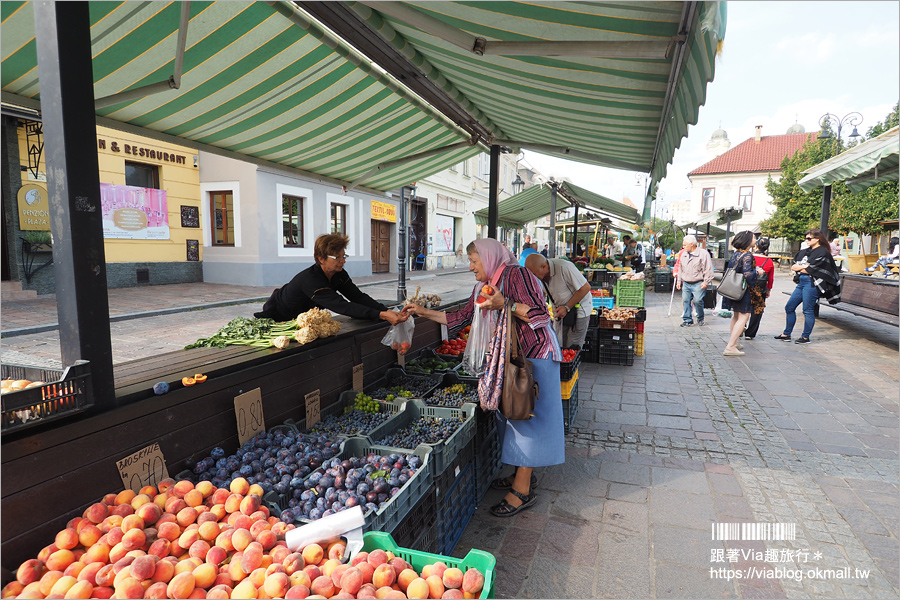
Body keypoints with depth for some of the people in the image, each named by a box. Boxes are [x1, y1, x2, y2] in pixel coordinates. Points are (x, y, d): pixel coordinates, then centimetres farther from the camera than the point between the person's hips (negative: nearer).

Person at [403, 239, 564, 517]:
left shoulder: (516, 275, -14)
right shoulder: (482, 287, 13)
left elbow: (541, 315, -20)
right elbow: (460, 317, 17)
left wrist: (505, 304, -29)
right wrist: (423, 312, 15)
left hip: (533, 355, -8)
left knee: (526, 415, -5)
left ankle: (523, 490, 4)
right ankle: (522, 474, 27)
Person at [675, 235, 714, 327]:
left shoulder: (703, 253, -5)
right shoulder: (683, 254, 14)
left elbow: (708, 269, -7)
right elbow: (680, 268, 21)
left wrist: (706, 282, -12)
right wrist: (679, 281, 17)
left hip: (698, 283, -6)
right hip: (686, 283, 6)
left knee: (697, 300, -12)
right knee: (685, 301, 1)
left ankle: (700, 318, 11)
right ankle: (687, 320, 9)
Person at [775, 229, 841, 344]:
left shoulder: (822, 252, -8)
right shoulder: (805, 251, 15)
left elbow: (810, 270, -16)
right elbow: (793, 266, 10)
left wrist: (799, 268, -2)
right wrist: (804, 266, -8)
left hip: (811, 284, -8)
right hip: (801, 282, 8)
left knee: (808, 310, -2)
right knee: (789, 307, 8)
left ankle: (805, 337, 8)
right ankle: (786, 334, 16)